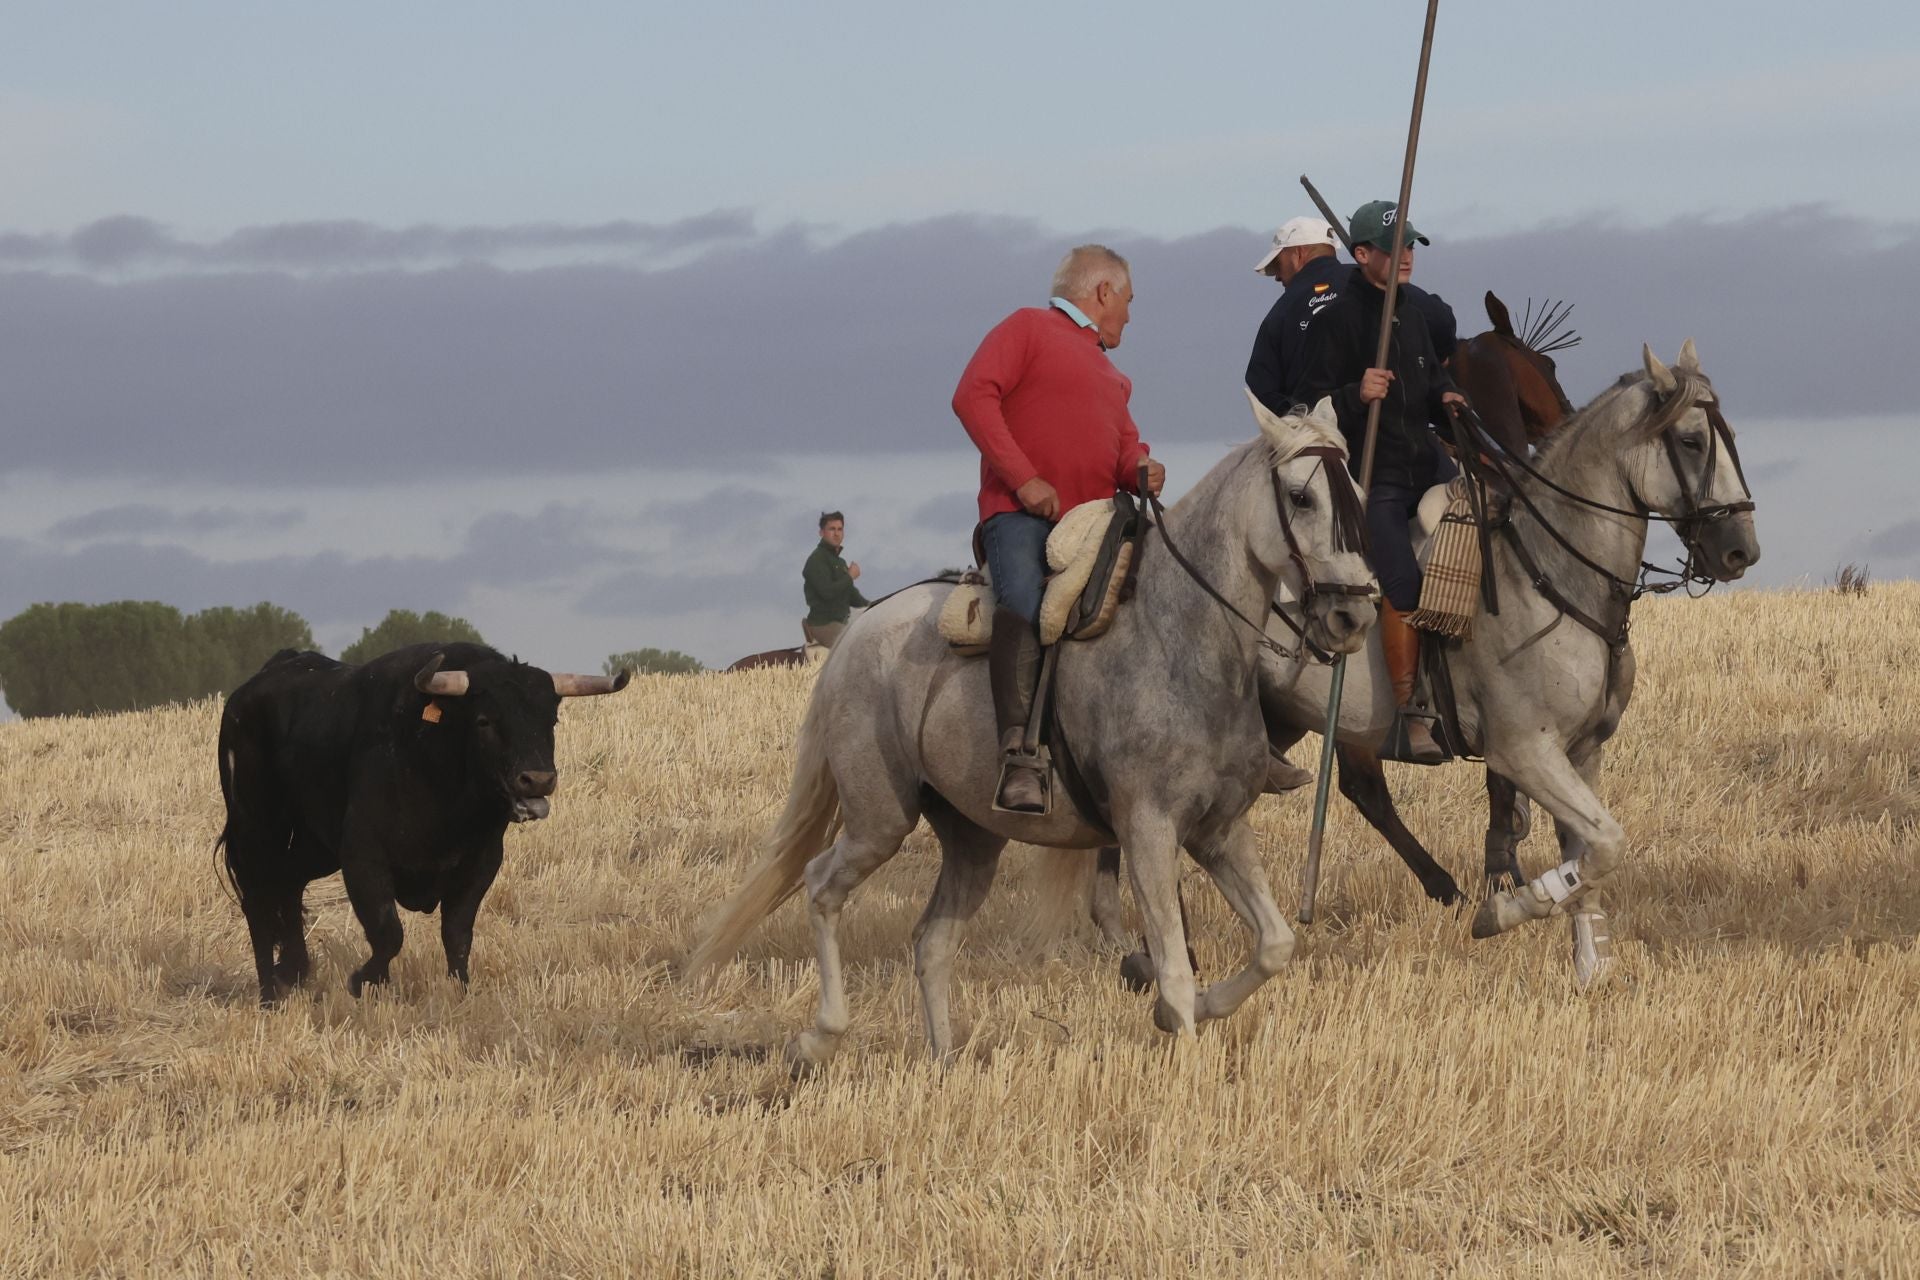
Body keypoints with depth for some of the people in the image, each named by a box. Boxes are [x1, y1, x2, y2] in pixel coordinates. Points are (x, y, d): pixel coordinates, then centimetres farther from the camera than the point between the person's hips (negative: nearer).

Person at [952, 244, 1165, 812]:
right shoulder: (1028, 329, 9)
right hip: (1021, 514, -8)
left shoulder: (1111, 376, 32)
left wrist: (1141, 470, 2)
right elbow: (973, 396, -4)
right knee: (1025, 602, -33)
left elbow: (1125, 446, 29)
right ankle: (1017, 754, -45)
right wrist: (1023, 478, -13)